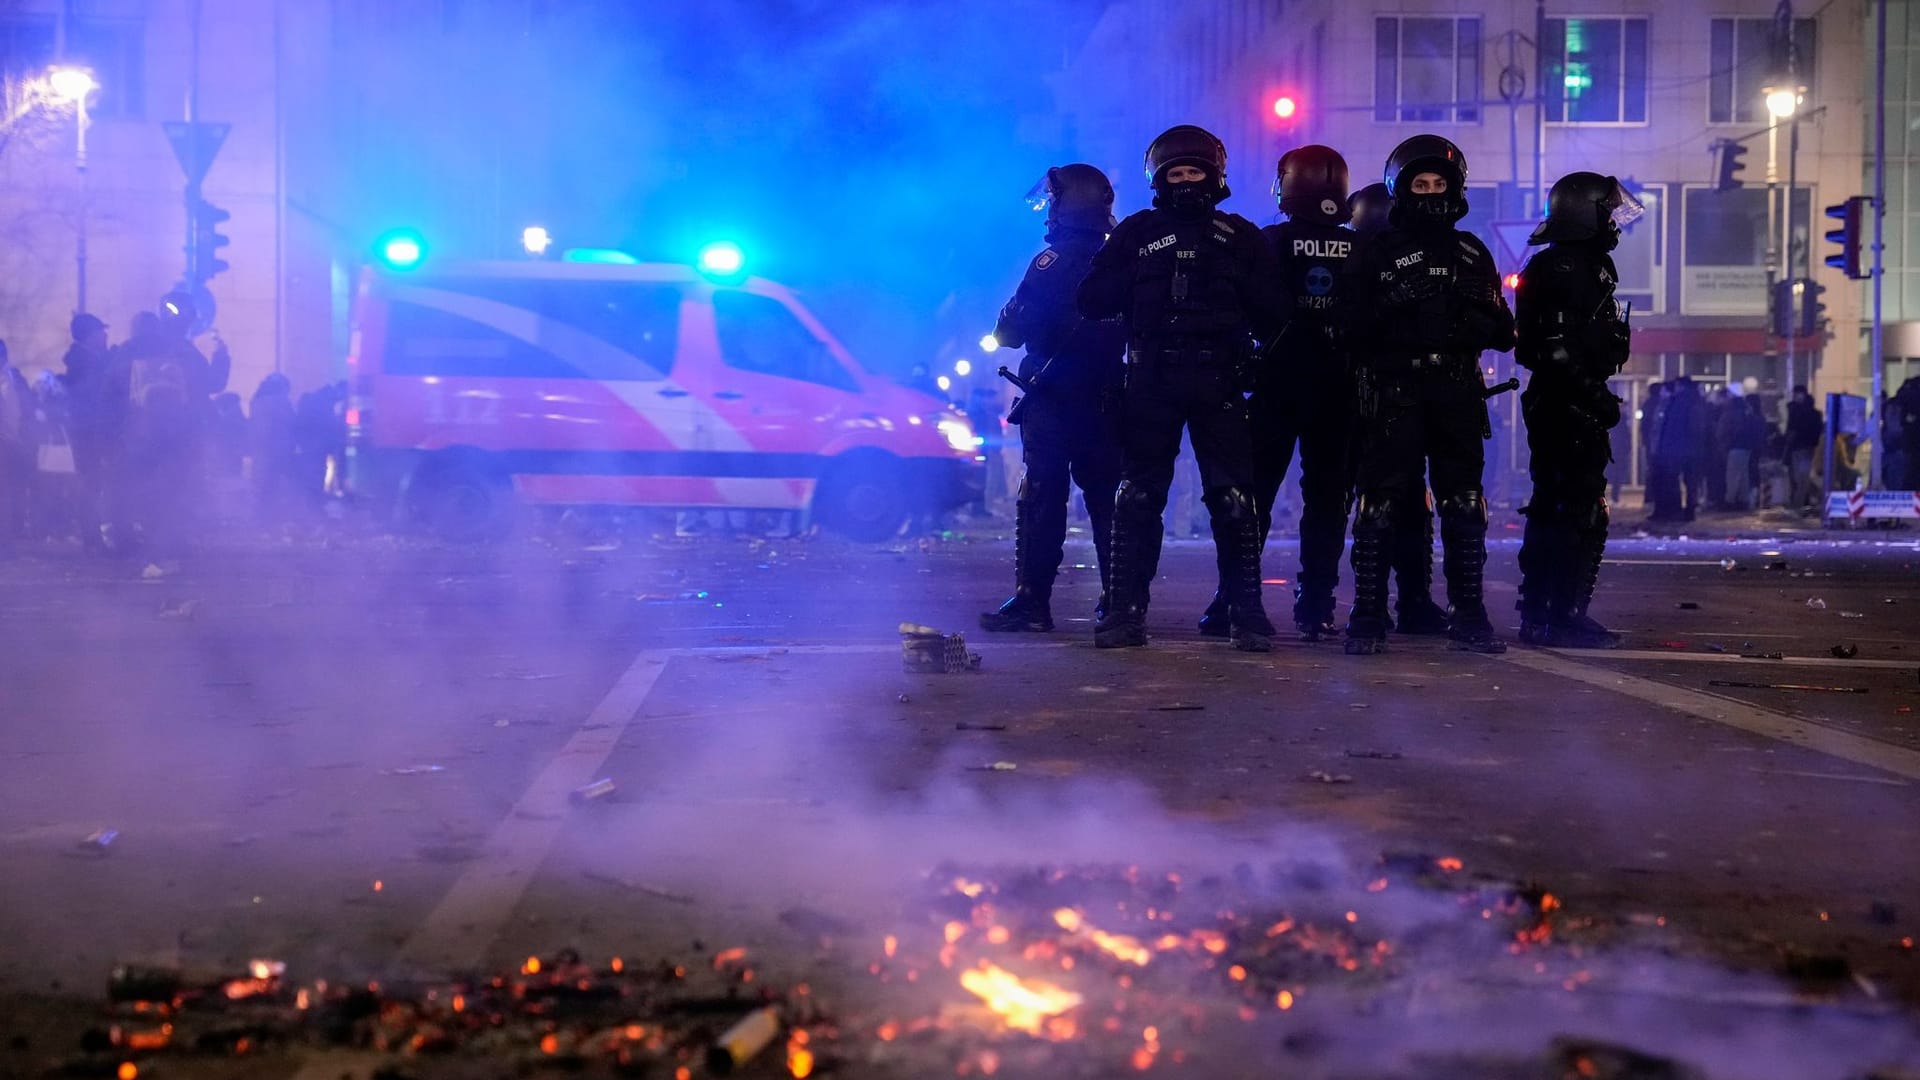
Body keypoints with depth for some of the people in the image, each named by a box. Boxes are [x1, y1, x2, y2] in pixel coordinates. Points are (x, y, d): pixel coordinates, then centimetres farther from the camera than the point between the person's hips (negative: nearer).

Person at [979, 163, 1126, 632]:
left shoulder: (1052, 262, -10)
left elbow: (1009, 332, -13)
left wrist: (1012, 319, 9)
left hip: (1051, 399, -5)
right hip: (1107, 398, 5)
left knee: (1042, 496, -4)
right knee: (1106, 496, 12)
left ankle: (1032, 599, -9)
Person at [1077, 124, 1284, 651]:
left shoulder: (1241, 237, 12)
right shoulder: (1136, 233, 13)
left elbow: (1271, 316, 7)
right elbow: (1094, 301, 4)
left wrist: (1237, 287, -6)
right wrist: (1136, 281, -5)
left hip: (1218, 380, -1)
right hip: (1150, 378, 1)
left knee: (1233, 497, -5)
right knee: (1138, 494, 1)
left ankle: (1247, 611, -1)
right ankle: (1126, 608, 5)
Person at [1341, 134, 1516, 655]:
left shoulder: (1471, 252, 16)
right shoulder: (1376, 254, 7)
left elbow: (1503, 333, 14)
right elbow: (1353, 328, -1)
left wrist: (1481, 311, -7)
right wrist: (1391, 304, -17)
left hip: (1456, 391, 3)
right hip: (1393, 391, -3)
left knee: (1464, 504, 3)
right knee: (1381, 503, -8)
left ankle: (1468, 613, 11)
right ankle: (1367, 615, -3)